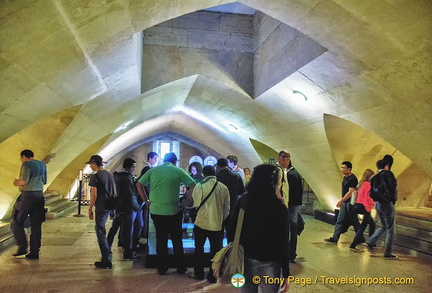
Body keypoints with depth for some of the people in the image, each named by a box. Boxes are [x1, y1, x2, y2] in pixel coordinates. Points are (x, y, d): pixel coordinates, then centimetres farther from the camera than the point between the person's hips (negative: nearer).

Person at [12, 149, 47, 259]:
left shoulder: (26, 165, -8)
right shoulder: (42, 164, 13)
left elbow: (24, 181, -18)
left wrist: (17, 182, 2)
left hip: (28, 195, -7)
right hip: (39, 195, 7)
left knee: (17, 222, 9)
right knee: (36, 225, 8)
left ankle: (22, 247, 5)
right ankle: (35, 252, 11)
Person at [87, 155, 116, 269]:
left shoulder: (95, 176, -12)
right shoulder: (110, 175, 10)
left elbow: (94, 195, -15)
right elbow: (115, 193, 14)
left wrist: (90, 209, -6)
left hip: (100, 208, -8)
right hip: (109, 207, 8)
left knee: (100, 233, -1)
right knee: (100, 229, 24)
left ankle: (106, 261, 0)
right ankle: (108, 252, 32)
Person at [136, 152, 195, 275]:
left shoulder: (153, 170, 5)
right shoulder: (178, 171, -1)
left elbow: (139, 184, 7)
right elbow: (193, 185, -6)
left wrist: (147, 201, 9)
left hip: (156, 211, 2)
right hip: (173, 211, -2)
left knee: (161, 240, 13)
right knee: (177, 240, 12)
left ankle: (162, 268, 20)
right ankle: (181, 267, 21)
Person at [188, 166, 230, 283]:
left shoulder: (199, 186, -12)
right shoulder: (223, 187, -3)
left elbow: (196, 204, -7)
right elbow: (227, 207, 3)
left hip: (202, 223, -1)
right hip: (217, 224, 2)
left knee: (199, 248, 17)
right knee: (216, 250, 12)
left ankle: (198, 273, 26)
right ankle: (213, 275, 19)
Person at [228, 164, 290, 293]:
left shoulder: (243, 201, -4)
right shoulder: (279, 208, -14)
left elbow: (232, 231, 1)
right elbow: (282, 244, -13)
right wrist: (286, 274, -5)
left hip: (244, 261, 4)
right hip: (268, 264, -3)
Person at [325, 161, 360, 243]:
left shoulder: (352, 179, -17)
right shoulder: (345, 177, 11)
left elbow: (350, 192, -21)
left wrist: (341, 201, -21)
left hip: (350, 203, -9)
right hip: (344, 203, 9)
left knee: (354, 222, 3)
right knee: (340, 221, 7)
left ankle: (361, 239, 18)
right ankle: (335, 238, 10)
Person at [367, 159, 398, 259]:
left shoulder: (374, 178, 8)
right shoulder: (388, 174, -10)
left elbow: (372, 193, 7)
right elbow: (392, 188, -16)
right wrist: (393, 200, -4)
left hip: (377, 204, 7)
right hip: (387, 203, -7)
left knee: (383, 226, 23)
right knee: (390, 229, 3)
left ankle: (371, 242, 13)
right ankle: (388, 253, 6)